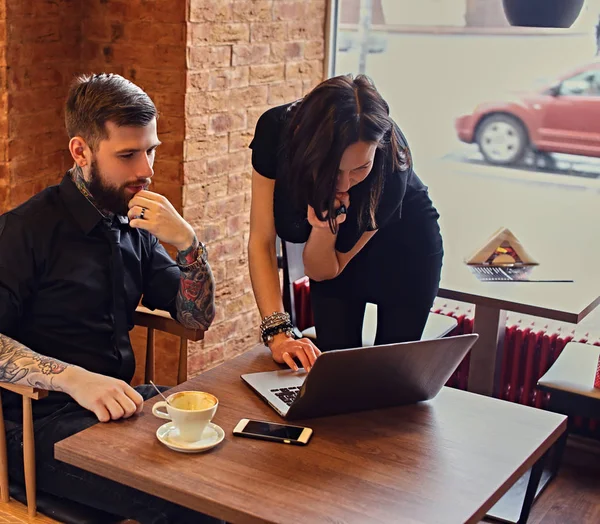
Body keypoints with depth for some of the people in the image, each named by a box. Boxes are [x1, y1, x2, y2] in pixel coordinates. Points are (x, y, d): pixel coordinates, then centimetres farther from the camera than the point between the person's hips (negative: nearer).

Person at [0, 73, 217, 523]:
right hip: (42, 421, -6)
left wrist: (187, 241, -5)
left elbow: (198, 319, 11)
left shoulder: (135, 226, 11)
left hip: (119, 399, 7)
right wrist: (74, 378, -30)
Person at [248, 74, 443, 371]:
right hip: (334, 256, 2)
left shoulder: (392, 165, -38)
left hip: (403, 256, -1)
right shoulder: (276, 131, -34)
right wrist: (278, 333, -37)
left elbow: (320, 272, -27)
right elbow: (261, 241, -27)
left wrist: (325, 226, -47)